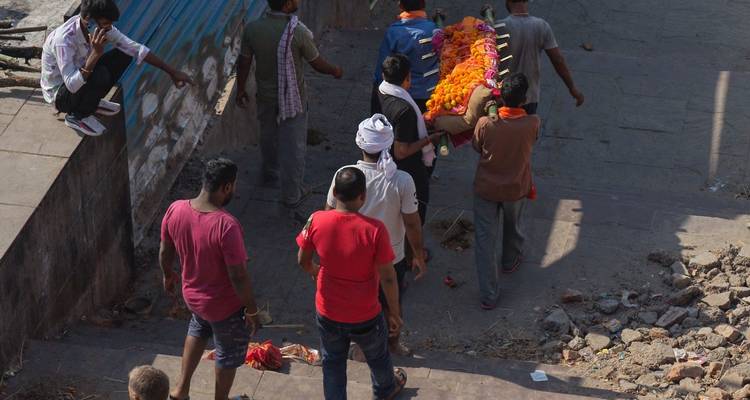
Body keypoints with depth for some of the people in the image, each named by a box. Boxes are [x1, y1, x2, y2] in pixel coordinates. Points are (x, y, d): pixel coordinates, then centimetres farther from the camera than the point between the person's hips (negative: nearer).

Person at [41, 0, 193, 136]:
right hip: (59, 94, -7)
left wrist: (172, 72, -9)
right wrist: (95, 53, -46)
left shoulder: (101, 27, -14)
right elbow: (72, 85, -39)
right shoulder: (64, 39, -35)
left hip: (80, 79, 7)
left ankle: (92, 101, 8)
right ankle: (77, 116, -7)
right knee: (100, 75, -35)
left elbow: (135, 48, -8)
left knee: (124, 55, -8)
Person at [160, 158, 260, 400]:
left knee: (198, 330, 37)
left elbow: (165, 252, 1)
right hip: (225, 306, -6)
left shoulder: (175, 210, -16)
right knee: (228, 355, 21)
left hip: (193, 295, 6)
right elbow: (238, 277, -28)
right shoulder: (226, 225, -35)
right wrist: (252, 311, -14)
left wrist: (169, 275, 20)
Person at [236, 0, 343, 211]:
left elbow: (243, 63, -3)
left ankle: (269, 176, 50)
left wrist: (241, 90, 14)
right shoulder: (297, 32, -25)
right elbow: (318, 63, -12)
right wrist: (335, 71, 10)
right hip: (293, 99, -4)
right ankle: (291, 195, 20)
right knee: (294, 146, 10)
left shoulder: (252, 29, -15)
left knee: (268, 137, 27)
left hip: (266, 96, 4)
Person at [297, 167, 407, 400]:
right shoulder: (374, 230, -27)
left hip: (328, 314, 1)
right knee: (378, 357, 30)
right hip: (365, 318, -1)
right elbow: (388, 278, -19)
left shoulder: (317, 221, -19)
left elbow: (303, 261, -2)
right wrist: (395, 314, -4)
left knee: (332, 363, 26)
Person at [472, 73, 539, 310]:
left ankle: (489, 295, 13)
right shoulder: (532, 124, -24)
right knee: (513, 227, 31)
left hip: (486, 189, -1)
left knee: (485, 240, 10)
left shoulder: (485, 124, -26)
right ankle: (510, 262, 58)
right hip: (516, 190, 1)